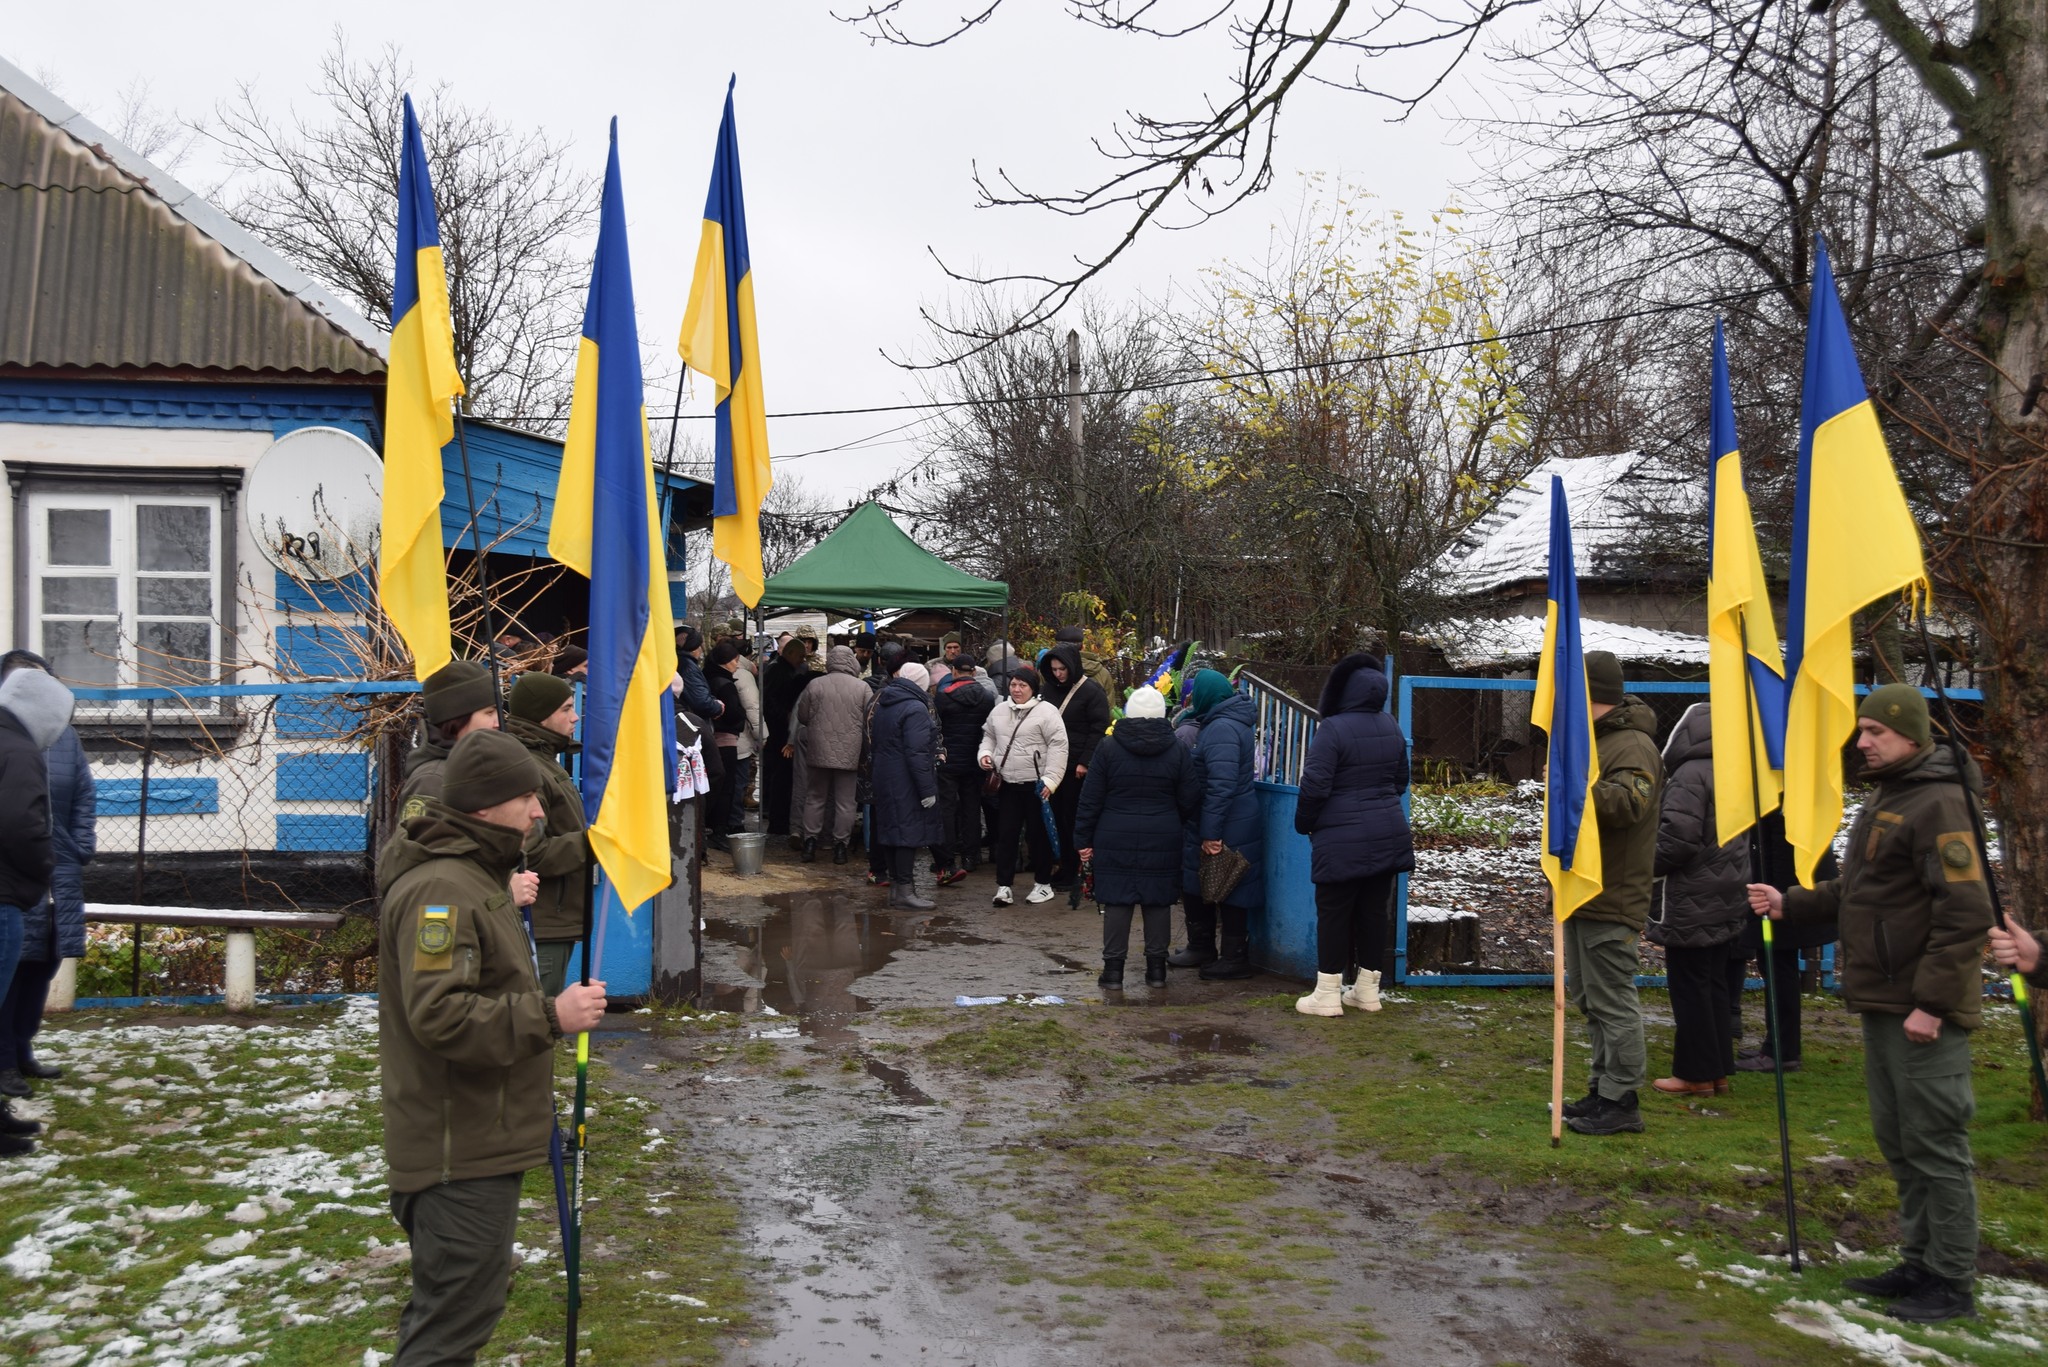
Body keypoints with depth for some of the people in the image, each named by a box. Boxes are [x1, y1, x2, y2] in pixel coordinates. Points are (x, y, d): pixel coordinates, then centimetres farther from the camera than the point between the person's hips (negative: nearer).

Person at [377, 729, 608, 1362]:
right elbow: (439, 1014, -30)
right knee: (457, 1314, -5)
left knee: (446, 1304, 23)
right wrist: (551, 1016, -27)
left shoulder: (469, 877, 15)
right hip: (464, 1152, -11)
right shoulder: (442, 890, -21)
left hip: (470, 1142, 11)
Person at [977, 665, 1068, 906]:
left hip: (1036, 785, -5)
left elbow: (1058, 746, -12)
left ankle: (1043, 884, 19)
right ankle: (1004, 886, 8)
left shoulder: (1046, 711, -8)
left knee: (1038, 835, 5)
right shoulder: (999, 711, 10)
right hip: (1008, 784, 5)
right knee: (1006, 834, 4)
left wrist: (1050, 780, -17)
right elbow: (989, 737, 25)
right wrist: (985, 754, 3)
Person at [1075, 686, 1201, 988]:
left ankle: (1113, 967, 6)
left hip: (1115, 840, -1)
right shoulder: (1177, 751, 0)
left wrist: (1084, 838, 5)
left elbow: (1090, 799, -2)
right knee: (1158, 903, 9)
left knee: (1116, 902, 3)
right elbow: (1190, 801, 3)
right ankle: (1156, 967, 14)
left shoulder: (1108, 748, -4)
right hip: (1162, 841, 1)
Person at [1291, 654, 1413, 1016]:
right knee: (1374, 911, 12)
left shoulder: (1333, 728, -16)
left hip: (1342, 840, -6)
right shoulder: (1391, 727, 7)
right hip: (1388, 835, 7)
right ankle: (1368, 990, 20)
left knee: (1334, 913, 2)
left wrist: (1304, 823, -2)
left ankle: (1328, 994, 5)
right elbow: (1401, 779, 18)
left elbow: (1314, 783, -18)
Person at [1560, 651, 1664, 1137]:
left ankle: (1621, 1101, 1)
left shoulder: (1633, 746, -15)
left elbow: (1629, 804, -32)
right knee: (1588, 997, 16)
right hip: (1583, 895, 11)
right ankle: (1604, 1088, 26)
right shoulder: (1593, 741, 18)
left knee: (1613, 1001, -6)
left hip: (1613, 903, -11)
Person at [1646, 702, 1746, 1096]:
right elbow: (1738, 839, 18)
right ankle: (1718, 1069, 20)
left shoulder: (1689, 775, -18)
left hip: (1690, 905, -9)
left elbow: (1678, 839, -23)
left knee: (1689, 988, -1)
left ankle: (1695, 1074, 5)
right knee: (1714, 985, 14)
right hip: (1725, 902, 9)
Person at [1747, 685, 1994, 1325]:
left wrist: (1932, 1002, -23)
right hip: (1882, 1006, 10)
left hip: (1923, 1012, -10)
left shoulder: (1940, 804, -16)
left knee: (1934, 1145, -1)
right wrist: (1790, 903, 11)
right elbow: (1857, 892, 23)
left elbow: (1965, 912, -22)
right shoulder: (1885, 800, 17)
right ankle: (1920, 1264, 28)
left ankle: (1951, 1283, 10)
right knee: (1897, 1140, 17)